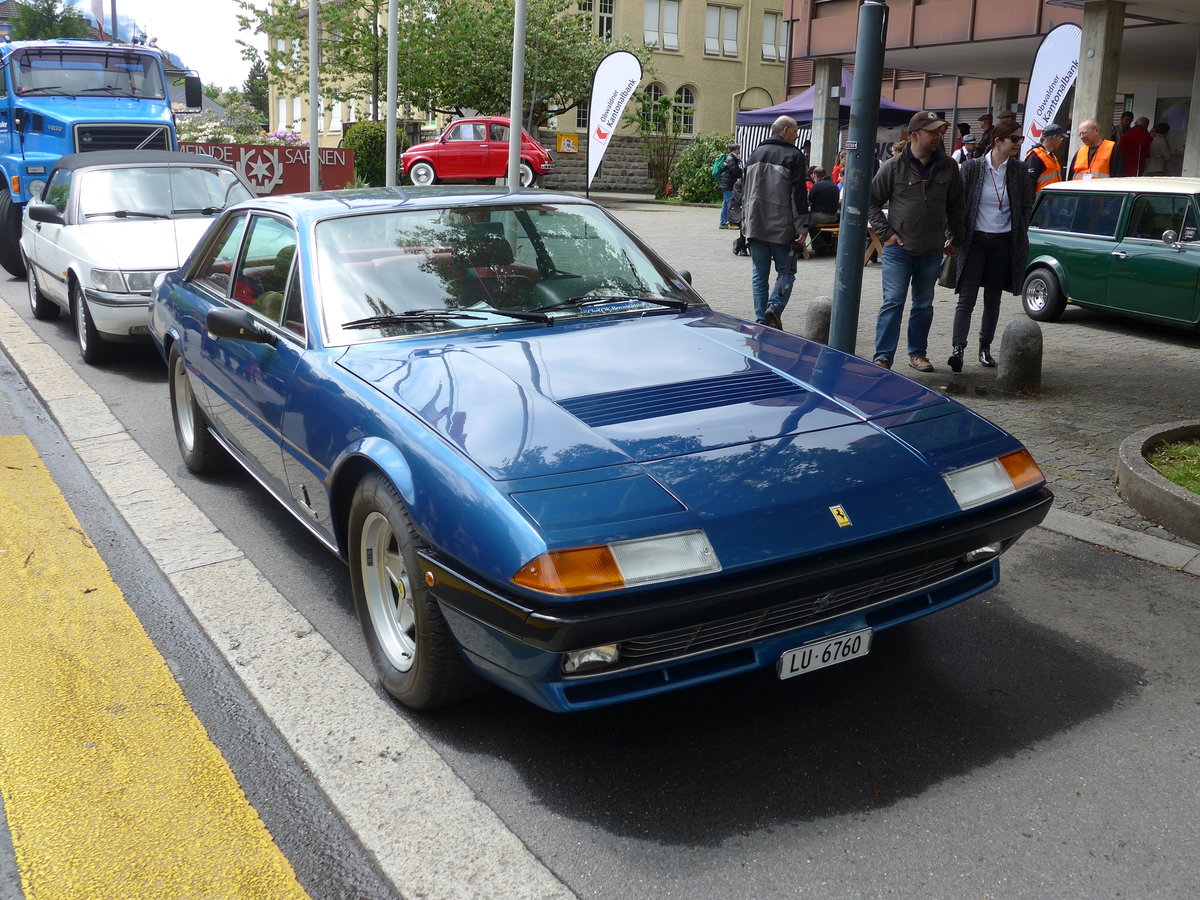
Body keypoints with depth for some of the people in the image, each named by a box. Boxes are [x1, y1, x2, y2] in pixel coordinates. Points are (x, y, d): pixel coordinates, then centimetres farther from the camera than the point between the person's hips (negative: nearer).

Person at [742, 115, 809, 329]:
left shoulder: (756, 153, 15)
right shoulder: (793, 155, -4)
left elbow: (745, 192, 19)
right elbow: (799, 195, -9)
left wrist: (746, 223, 23)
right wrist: (802, 229, -9)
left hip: (756, 225, 5)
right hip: (781, 227, -5)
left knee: (759, 275, 8)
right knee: (786, 271, 5)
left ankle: (761, 320, 6)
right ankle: (775, 307, -16)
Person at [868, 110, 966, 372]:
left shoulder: (948, 167, 5)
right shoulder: (894, 167, -5)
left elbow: (955, 205, 15)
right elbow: (871, 201, 1)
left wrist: (956, 239, 14)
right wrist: (886, 233, -5)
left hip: (932, 251, 4)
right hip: (898, 250, -4)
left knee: (924, 305, 12)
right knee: (893, 302, -7)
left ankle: (918, 353, 24)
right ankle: (883, 357, -4)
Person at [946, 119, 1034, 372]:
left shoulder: (1020, 172, 5)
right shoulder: (973, 168, -2)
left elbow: (1026, 208, 11)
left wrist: (1020, 238, 4)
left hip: (1003, 243, 2)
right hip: (974, 241, -2)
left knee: (993, 300, 9)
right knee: (967, 298, -10)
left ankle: (985, 348, 19)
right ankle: (957, 348, -17)